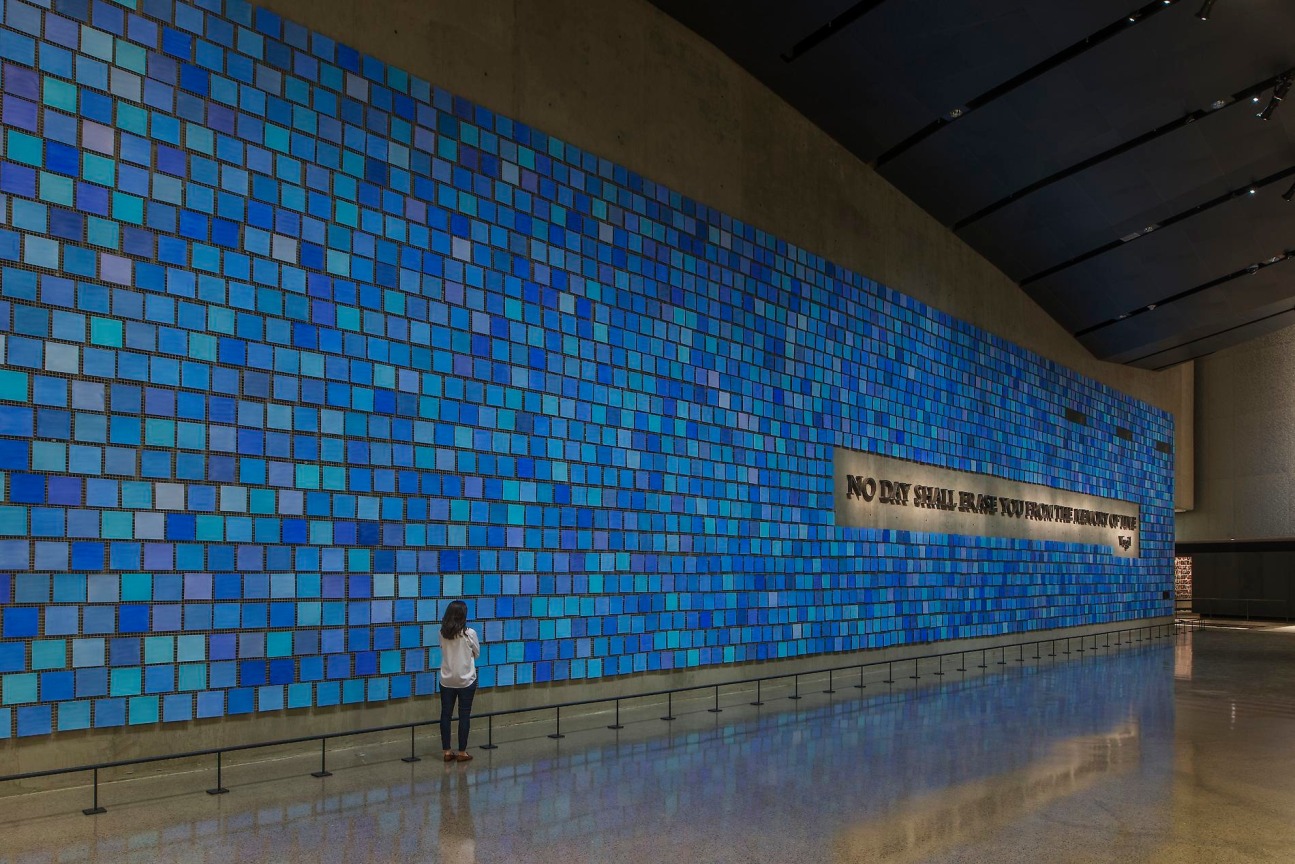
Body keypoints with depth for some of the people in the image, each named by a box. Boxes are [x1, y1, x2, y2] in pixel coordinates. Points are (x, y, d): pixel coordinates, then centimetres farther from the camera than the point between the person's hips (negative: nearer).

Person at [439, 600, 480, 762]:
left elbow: (444, 651, 8)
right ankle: (462, 752, 10)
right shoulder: (469, 633, -14)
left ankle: (447, 751, 15)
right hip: (466, 680, -3)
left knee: (446, 714, 10)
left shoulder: (443, 633, -5)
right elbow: (477, 654, 0)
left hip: (447, 680, 3)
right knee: (464, 715, 5)